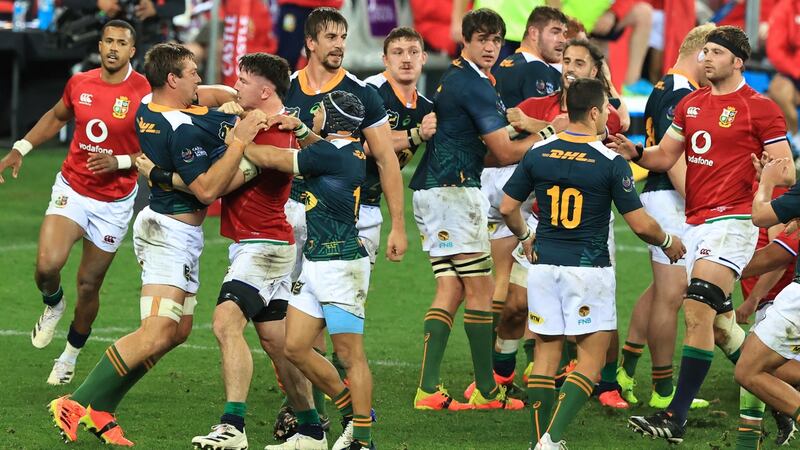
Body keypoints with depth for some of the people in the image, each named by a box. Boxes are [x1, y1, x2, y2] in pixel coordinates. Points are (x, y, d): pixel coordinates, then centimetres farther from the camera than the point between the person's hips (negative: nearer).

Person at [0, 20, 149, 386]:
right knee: (47, 264, -21)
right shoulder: (79, 84, -2)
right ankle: (53, 305, 16)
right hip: (72, 189, 2)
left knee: (89, 284, 6)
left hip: (114, 202, -2)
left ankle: (72, 353, 31)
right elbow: (56, 117, 20)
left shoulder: (145, 93, -14)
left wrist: (119, 162, -23)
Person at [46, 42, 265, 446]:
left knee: (178, 332, 11)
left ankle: (98, 410, 9)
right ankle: (79, 404, -15)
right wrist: (238, 140, -21)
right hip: (173, 233, -10)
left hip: (165, 226, 10)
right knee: (158, 334, -16)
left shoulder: (146, 109, 8)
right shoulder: (183, 129, -21)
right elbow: (207, 189, -22)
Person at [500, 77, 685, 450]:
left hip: (544, 265, 4)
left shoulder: (538, 154, 0)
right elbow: (640, 224, -9)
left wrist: (525, 237, 27)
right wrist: (668, 242, 12)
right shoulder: (611, 163, -11)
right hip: (589, 268, -4)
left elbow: (507, 207, 7)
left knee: (546, 352, 12)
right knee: (591, 357, 2)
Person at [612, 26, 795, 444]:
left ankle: (675, 418, -17)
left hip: (731, 221, -8)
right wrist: (635, 152, -5)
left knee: (698, 311, -16)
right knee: (718, 323, 13)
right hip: (694, 222, 8)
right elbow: (665, 156, 14)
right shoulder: (690, 104, 14)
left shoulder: (760, 108, -5)